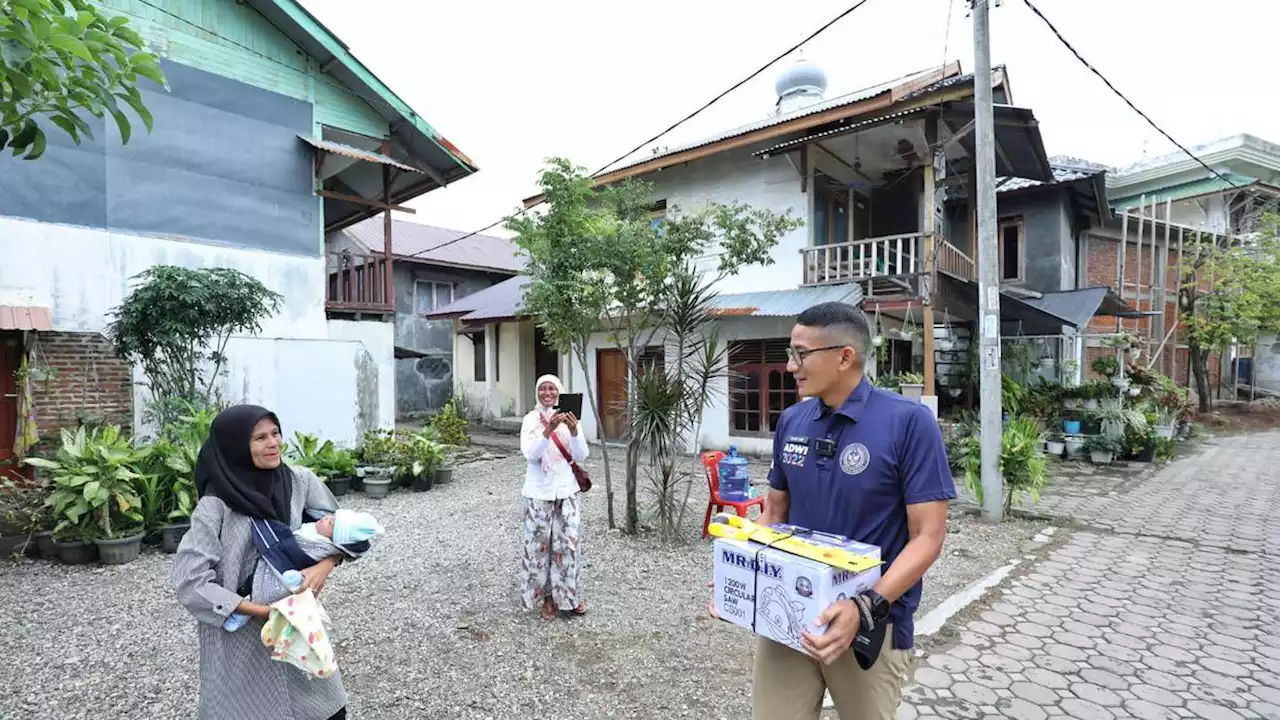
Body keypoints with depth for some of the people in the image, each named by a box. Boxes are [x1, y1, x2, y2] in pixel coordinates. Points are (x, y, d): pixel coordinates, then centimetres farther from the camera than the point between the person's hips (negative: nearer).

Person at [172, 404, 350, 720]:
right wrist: (261, 610, -18)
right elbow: (190, 580, -16)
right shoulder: (216, 505, -15)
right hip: (240, 637, -3)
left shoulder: (299, 481, -6)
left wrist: (325, 566, -15)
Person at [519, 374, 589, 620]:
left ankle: (567, 594, 20)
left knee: (568, 542, 4)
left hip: (566, 489, 2)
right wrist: (549, 430, -30)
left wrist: (574, 431, -22)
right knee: (540, 543, 4)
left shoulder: (568, 417, 1)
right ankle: (546, 596, 20)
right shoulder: (531, 419, -4)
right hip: (539, 491, -2)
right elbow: (530, 454, -17)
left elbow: (581, 456, -5)